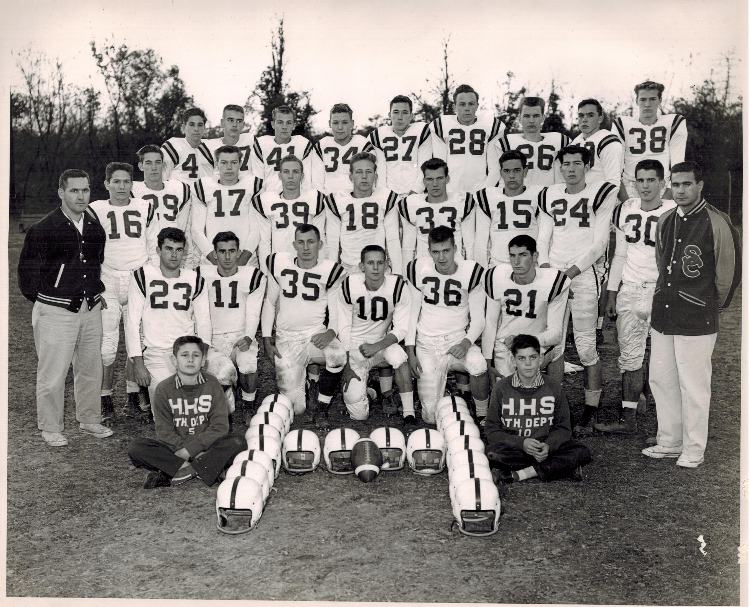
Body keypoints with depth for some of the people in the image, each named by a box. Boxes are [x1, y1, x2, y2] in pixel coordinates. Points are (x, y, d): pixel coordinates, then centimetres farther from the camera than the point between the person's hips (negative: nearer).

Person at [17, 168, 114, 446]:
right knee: (53, 373, 1)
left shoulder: (96, 226, 6)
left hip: (91, 309, 6)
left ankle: (89, 419, 29)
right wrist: (44, 300, 0)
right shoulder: (43, 229, -11)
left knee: (91, 368, 14)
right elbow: (26, 270, -4)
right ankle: (50, 428, 15)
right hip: (56, 311, -5)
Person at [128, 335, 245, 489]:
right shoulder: (164, 389, -3)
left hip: (206, 446, 1)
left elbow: (220, 426, -7)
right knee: (136, 448, -23)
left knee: (238, 443, -27)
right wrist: (197, 454, -19)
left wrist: (189, 450, -17)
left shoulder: (212, 384, -2)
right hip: (174, 447, 0)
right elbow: (164, 431, -7)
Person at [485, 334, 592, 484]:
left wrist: (548, 446, -16)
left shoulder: (553, 388, 3)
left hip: (545, 448, 2)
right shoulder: (502, 388, -1)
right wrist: (522, 443, -18)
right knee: (491, 453, -34)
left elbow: (563, 428, 6)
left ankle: (520, 474, -22)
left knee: (582, 453, -23)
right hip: (513, 448, -1)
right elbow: (492, 430, -2)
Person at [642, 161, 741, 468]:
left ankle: (693, 451, 15)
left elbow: (730, 269, -4)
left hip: (696, 321, -7)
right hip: (662, 316, 7)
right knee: (660, 379, 13)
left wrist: (714, 305, 6)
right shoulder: (665, 221, 10)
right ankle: (669, 443, 28)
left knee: (693, 386, 0)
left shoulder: (716, 223, -11)